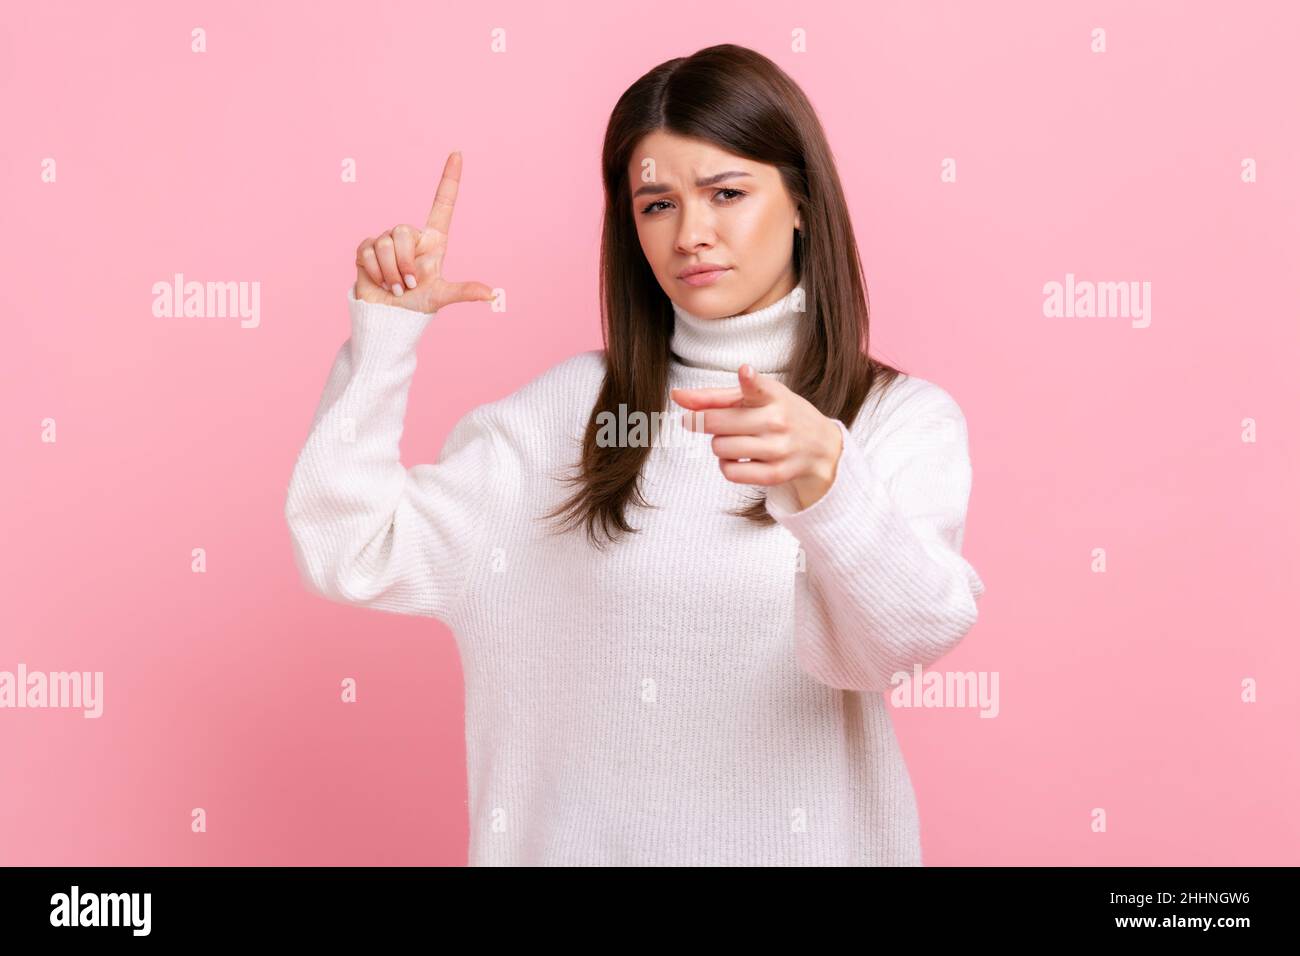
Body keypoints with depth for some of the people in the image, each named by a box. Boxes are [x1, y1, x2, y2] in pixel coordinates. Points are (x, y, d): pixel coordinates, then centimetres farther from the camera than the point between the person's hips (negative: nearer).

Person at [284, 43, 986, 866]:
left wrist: (823, 474, -43)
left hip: (792, 840, -1)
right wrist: (387, 325, -9)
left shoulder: (903, 419, -7)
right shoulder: (571, 405, 1)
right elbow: (355, 551, -4)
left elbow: (916, 629, -25)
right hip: (575, 835, 2)